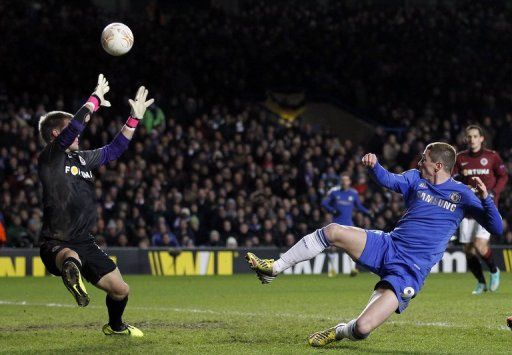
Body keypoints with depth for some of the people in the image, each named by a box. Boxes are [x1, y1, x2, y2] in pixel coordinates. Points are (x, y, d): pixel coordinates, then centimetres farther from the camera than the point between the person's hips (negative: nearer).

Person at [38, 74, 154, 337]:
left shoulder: (81, 158, 15)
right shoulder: (49, 158, -8)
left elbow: (113, 150, 26)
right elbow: (75, 125, -21)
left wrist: (134, 118, 22)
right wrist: (96, 98, -11)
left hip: (84, 243, 7)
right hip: (57, 244, -7)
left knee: (120, 289, 12)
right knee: (71, 259, -44)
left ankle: (115, 326, 39)